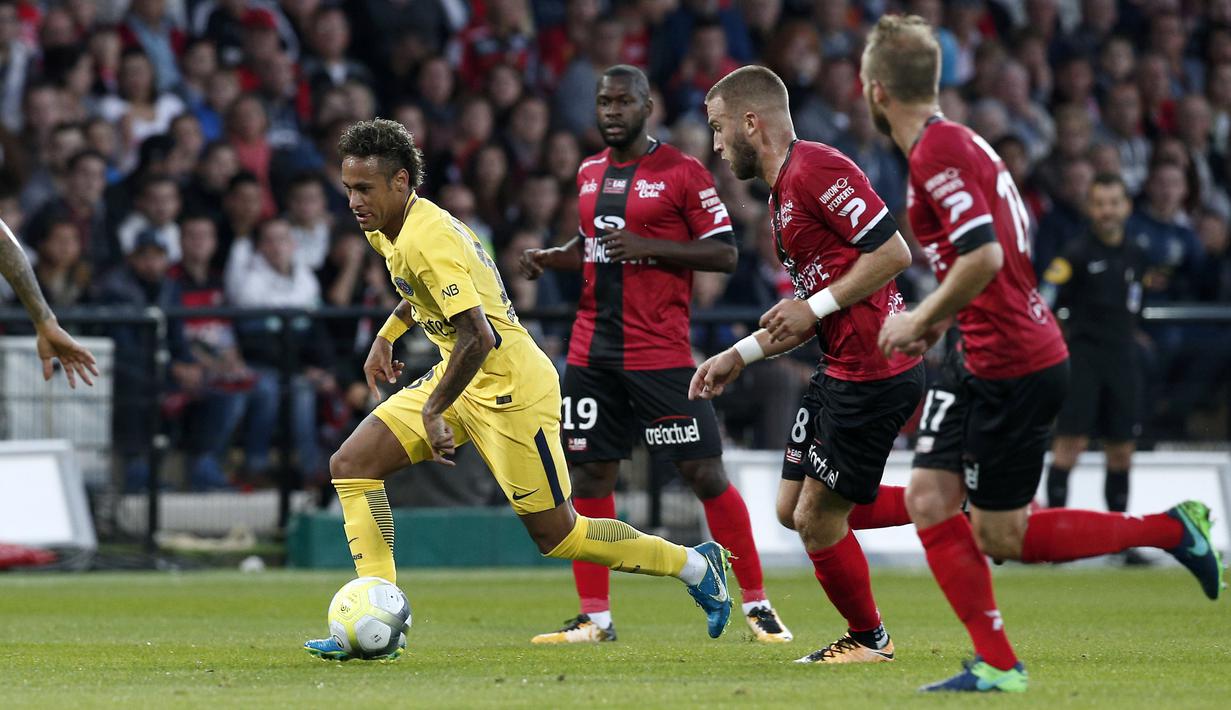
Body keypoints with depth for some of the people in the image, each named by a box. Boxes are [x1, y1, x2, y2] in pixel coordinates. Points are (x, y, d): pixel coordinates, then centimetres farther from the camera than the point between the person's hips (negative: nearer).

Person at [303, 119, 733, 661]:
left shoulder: (425, 242, -26)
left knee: (556, 536, -2)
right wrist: (386, 336, 23)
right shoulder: (386, 230, 4)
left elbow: (478, 337, -32)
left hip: (508, 389, -10)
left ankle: (695, 564, 18)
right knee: (351, 464, -2)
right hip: (460, 380, 10)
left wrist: (433, 411, -27)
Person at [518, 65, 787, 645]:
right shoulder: (590, 173, 14)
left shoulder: (682, 172, -5)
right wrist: (549, 258, 8)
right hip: (592, 351, 6)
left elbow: (724, 253, -8)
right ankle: (595, 617, 9)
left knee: (705, 474, -6)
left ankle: (757, 606, 3)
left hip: (660, 353, -6)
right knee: (588, 474, 2)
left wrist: (647, 246, -17)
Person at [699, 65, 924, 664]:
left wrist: (815, 306, -17)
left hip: (872, 372, -10)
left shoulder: (816, 168, -16)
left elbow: (893, 253, -22)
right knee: (794, 509, 11)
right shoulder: (782, 193, 17)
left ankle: (867, 637, 18)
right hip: (841, 368, 10)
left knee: (817, 518, -2)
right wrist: (739, 355, 19)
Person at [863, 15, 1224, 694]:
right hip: (988, 364, 10)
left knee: (998, 538, -5)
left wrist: (921, 318, -14)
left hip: (1015, 366, -10)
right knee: (928, 499, 8)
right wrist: (936, 317, 17)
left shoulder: (938, 151, -17)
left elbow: (984, 256, -27)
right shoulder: (954, 140, 13)